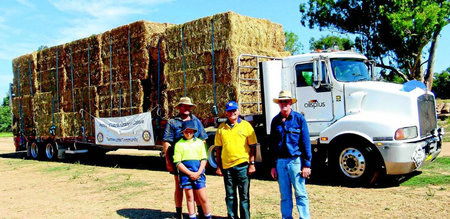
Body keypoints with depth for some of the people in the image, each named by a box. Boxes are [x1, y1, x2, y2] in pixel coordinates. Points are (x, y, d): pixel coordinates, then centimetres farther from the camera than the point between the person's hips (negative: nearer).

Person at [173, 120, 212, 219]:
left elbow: (204, 159, 8)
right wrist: (190, 173, -10)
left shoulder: (200, 142, 11)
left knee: (203, 198, 2)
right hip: (185, 173, -1)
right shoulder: (179, 144, 4)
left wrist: (198, 173, -6)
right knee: (189, 198, 5)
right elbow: (178, 162, -1)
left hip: (198, 173, 1)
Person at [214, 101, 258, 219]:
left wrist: (252, 163, -5)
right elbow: (218, 149, 12)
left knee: (244, 195, 3)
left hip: (242, 165, -2)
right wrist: (218, 167, 8)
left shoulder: (246, 125, 3)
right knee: (230, 196, 11)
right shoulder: (221, 128, 10)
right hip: (226, 166, 3)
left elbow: (252, 146, 3)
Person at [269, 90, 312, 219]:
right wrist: (273, 165, 10)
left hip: (295, 161, -3)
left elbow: (306, 143, -2)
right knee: (285, 195, 9)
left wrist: (306, 165, -7)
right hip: (280, 162, 4)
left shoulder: (299, 118, 0)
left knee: (300, 193, -2)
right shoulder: (275, 121, 10)